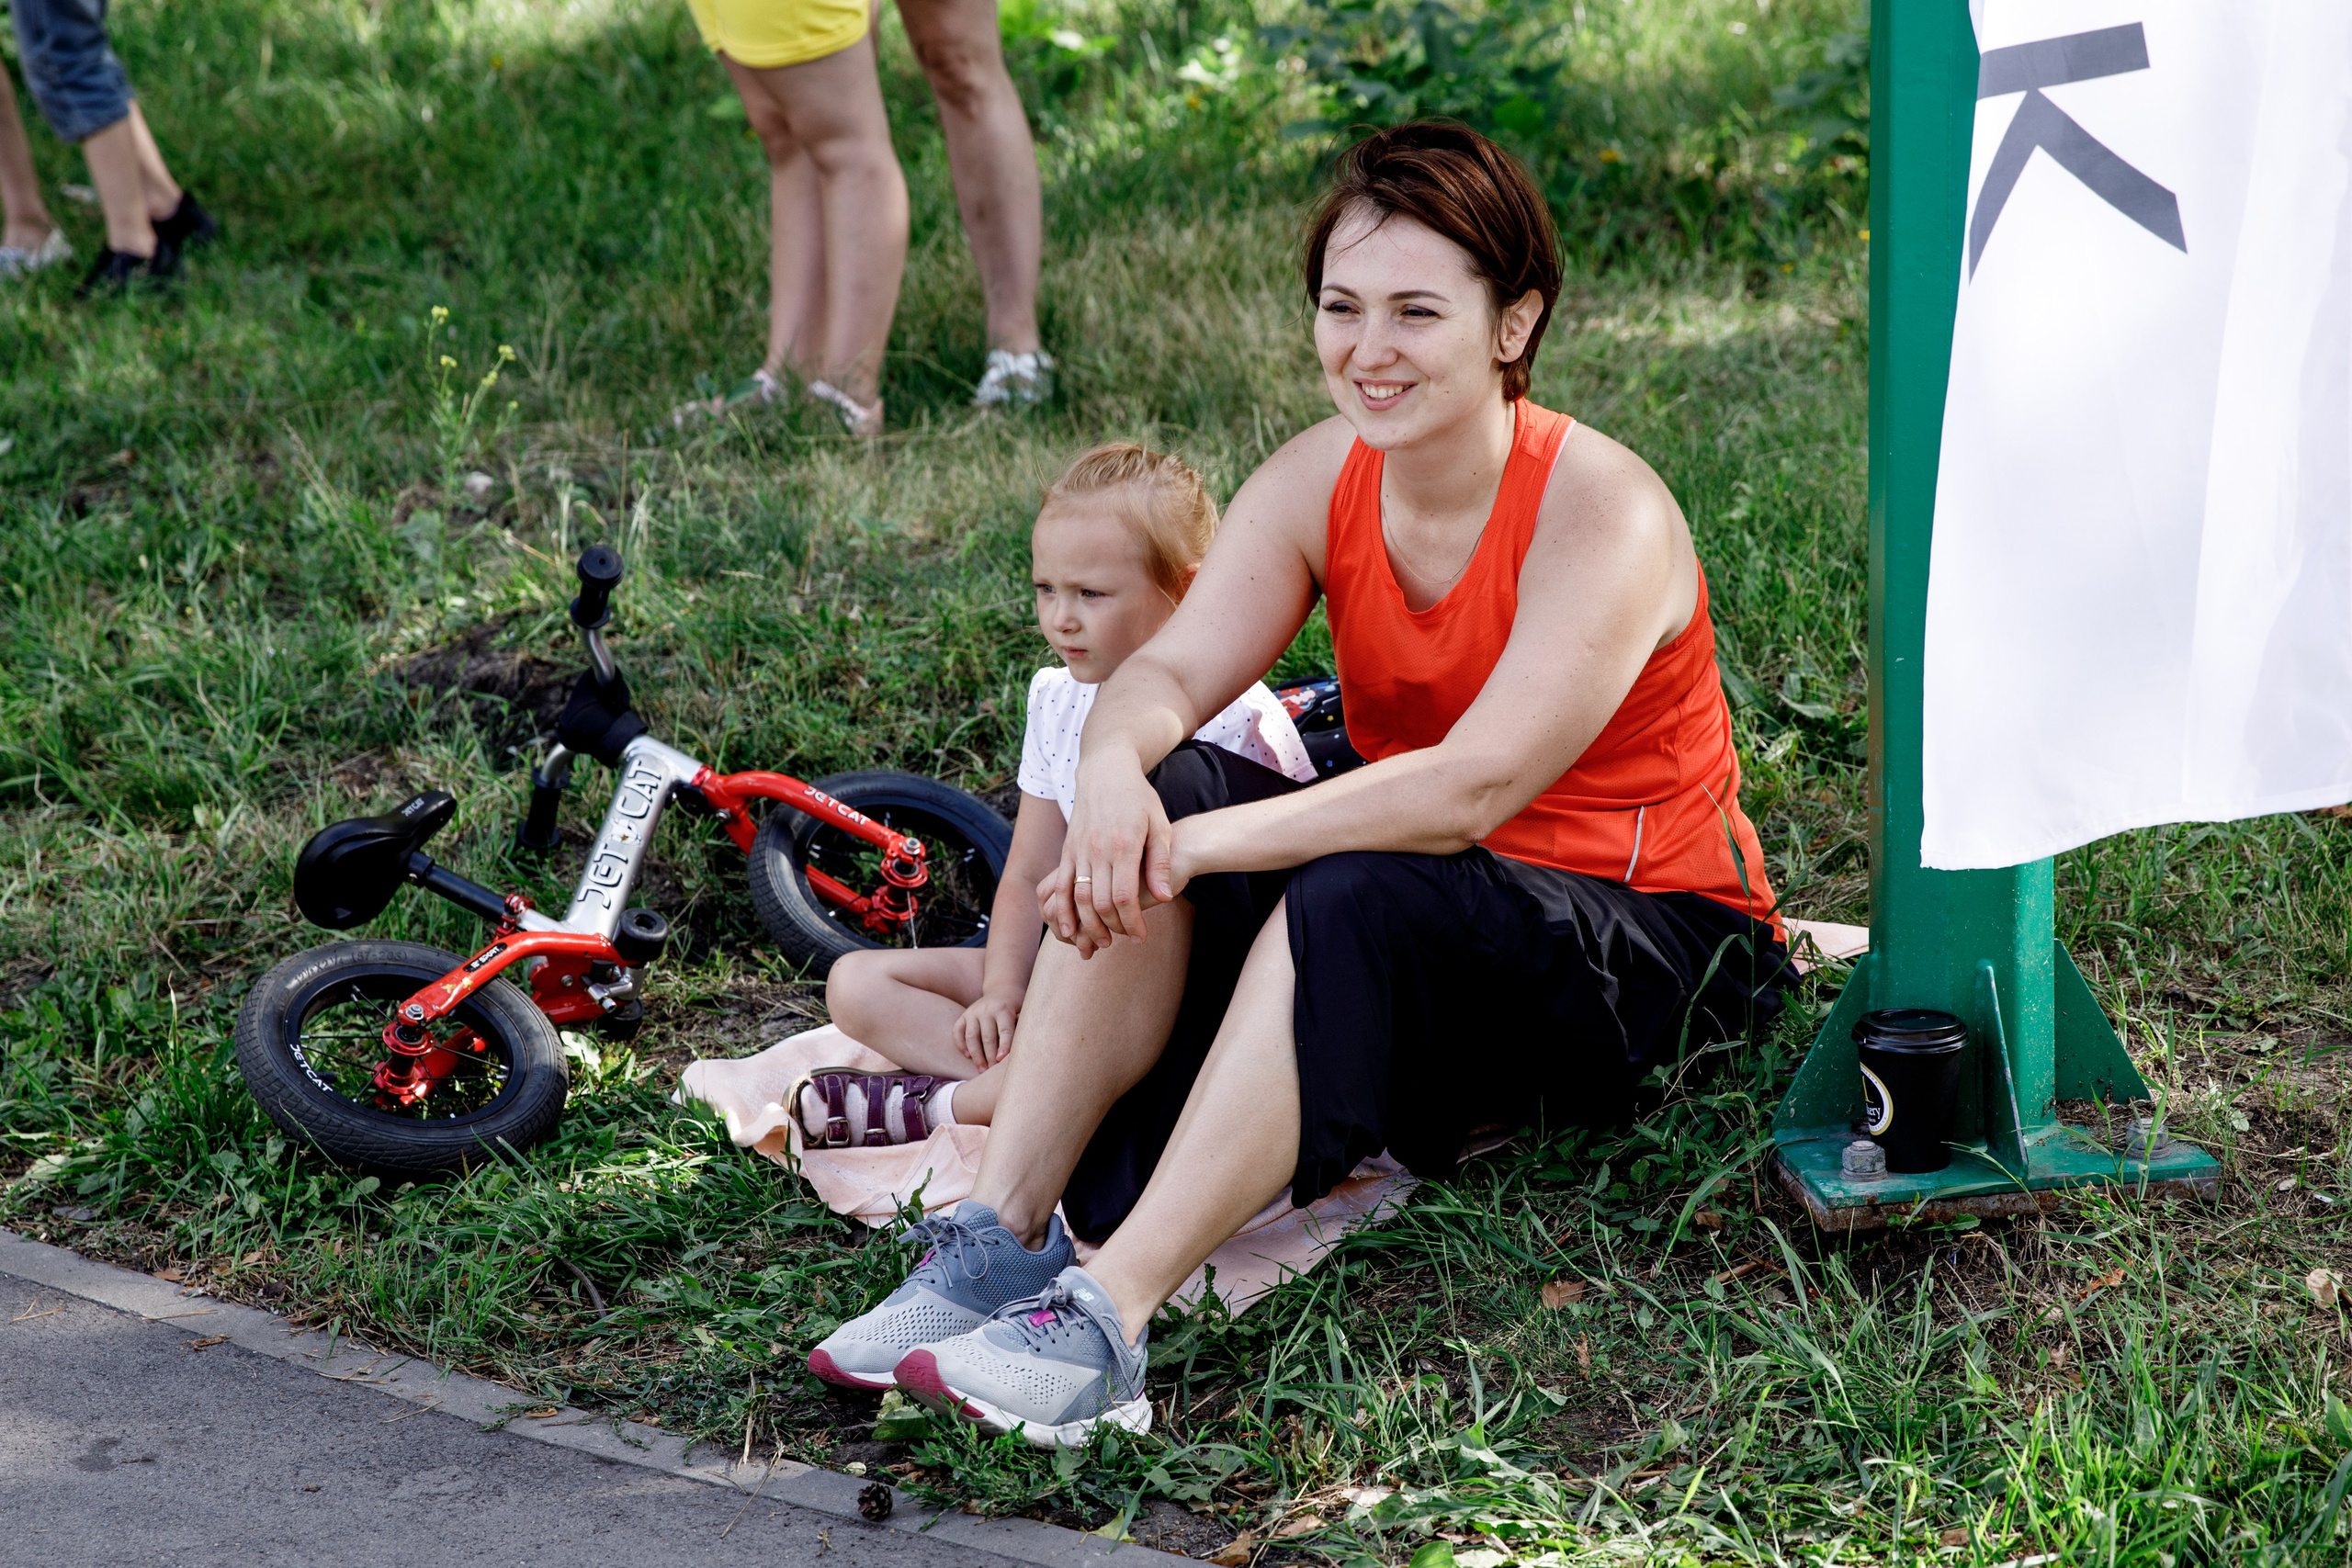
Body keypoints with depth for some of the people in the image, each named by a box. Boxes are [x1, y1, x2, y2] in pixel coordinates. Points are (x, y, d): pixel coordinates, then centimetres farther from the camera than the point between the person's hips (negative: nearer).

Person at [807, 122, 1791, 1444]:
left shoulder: (1603, 516, -21)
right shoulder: (1320, 482, -2)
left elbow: (1471, 790, -30)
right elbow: (1169, 669, -11)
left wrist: (1203, 846, -35)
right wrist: (1117, 770, -35)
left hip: (1652, 949, -6)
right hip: (1404, 924, 6)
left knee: (1358, 894, -36)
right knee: (1161, 800, -19)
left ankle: (1108, 1321, -41)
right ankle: (1001, 1236, -25)